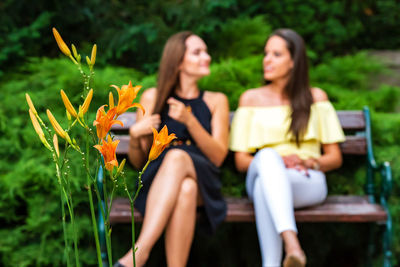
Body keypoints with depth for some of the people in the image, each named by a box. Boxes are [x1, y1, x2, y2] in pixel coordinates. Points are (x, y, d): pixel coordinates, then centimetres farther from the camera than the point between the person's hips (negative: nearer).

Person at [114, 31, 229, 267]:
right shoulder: (153, 97, 13)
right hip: (157, 183, 0)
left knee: (178, 157, -36)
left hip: (203, 182, 0)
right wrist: (135, 135, -8)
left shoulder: (216, 101, 16)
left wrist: (189, 120, -10)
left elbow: (218, 157, 3)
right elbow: (138, 162, 15)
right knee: (185, 189, -38)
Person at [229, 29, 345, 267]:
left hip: (308, 183, -1)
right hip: (262, 173, 1)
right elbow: (241, 161, 10)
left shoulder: (316, 98, 15)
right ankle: (292, 245, -55)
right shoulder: (251, 99, 17)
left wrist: (310, 162, -10)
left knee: (263, 185, -37)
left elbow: (335, 158, 13)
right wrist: (278, 161, -10)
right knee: (267, 155, -38)